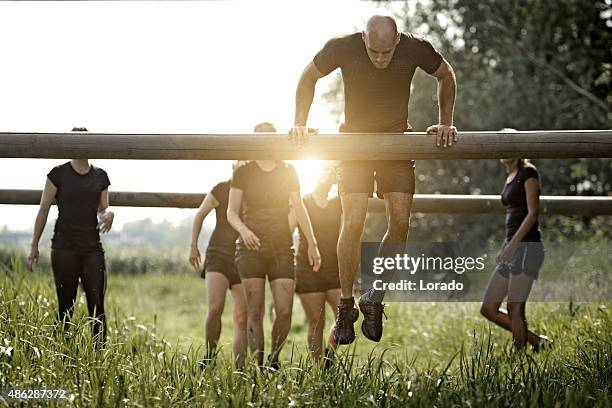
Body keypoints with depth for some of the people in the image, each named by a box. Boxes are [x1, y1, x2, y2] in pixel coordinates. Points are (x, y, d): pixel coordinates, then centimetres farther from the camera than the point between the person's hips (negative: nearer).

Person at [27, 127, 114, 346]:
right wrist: (34, 246, 3)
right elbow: (43, 210, 4)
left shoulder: (100, 176, 10)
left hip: (92, 248, 3)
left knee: (97, 304, -4)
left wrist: (108, 214, -9)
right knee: (65, 307, 0)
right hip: (64, 248, -2)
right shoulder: (59, 174, 0)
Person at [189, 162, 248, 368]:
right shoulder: (222, 190, -5)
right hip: (219, 256, -3)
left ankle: (239, 366, 1)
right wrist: (193, 246, 4)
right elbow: (200, 215, 7)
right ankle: (209, 356, -2)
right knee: (215, 308, -20)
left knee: (241, 318, -2)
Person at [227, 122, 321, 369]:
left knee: (285, 312, -7)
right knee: (255, 311, -5)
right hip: (251, 248, -1)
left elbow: (299, 209, 10)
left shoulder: (287, 172, 9)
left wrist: (312, 244, 5)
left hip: (282, 249, 1)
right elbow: (232, 212, 1)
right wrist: (243, 230, -19)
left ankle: (274, 358, 15)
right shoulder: (243, 173, 3)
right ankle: (258, 366, -2)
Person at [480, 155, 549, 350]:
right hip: (513, 248, 9)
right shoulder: (510, 178, 19)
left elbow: (532, 213, -15)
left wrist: (513, 244, -22)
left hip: (527, 247, -9)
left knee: (515, 310, -10)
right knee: (488, 309, 6)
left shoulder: (528, 173, -6)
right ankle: (537, 341, 14)